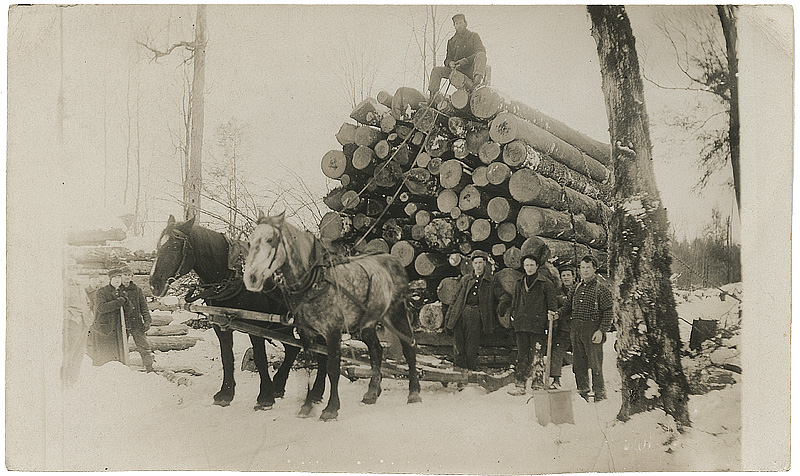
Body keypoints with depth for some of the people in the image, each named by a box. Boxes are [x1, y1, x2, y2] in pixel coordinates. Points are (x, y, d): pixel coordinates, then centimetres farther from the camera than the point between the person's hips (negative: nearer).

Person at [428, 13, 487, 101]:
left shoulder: (473, 36, 7)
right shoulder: (451, 41, 20)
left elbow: (481, 51, -9)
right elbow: (448, 58, 19)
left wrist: (465, 61, -22)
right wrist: (450, 63, -9)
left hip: (471, 70, -4)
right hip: (456, 70, 4)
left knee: (480, 55, -33)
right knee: (436, 70, -13)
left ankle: (478, 79, -59)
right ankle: (432, 97, -18)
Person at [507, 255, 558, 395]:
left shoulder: (545, 283, 2)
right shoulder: (520, 284, 18)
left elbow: (552, 301, 0)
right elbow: (515, 302, 27)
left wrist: (551, 312, -17)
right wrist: (513, 315, 18)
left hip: (538, 325, -5)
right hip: (521, 325, 5)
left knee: (538, 357, -5)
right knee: (522, 356, 8)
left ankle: (538, 385, 0)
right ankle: (520, 385, 11)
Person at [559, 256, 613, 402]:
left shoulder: (601, 289, -3)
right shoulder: (577, 288, 15)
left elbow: (608, 311, -6)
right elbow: (568, 307, 20)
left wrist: (601, 331, -14)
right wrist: (557, 314, 0)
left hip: (593, 330, -6)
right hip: (576, 330, 6)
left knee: (595, 364, -4)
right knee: (579, 364, 9)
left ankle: (600, 394, 6)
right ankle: (582, 393, 19)